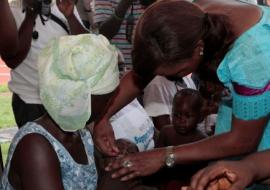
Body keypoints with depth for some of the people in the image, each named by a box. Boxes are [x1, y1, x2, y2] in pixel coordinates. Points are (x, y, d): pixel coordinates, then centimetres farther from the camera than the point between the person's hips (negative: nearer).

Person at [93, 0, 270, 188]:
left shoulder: (251, 56, -43)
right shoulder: (187, 20, -24)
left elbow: (244, 141, -30)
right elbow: (140, 72, -7)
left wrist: (165, 157, -29)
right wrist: (103, 116, -17)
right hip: (244, 92, 5)